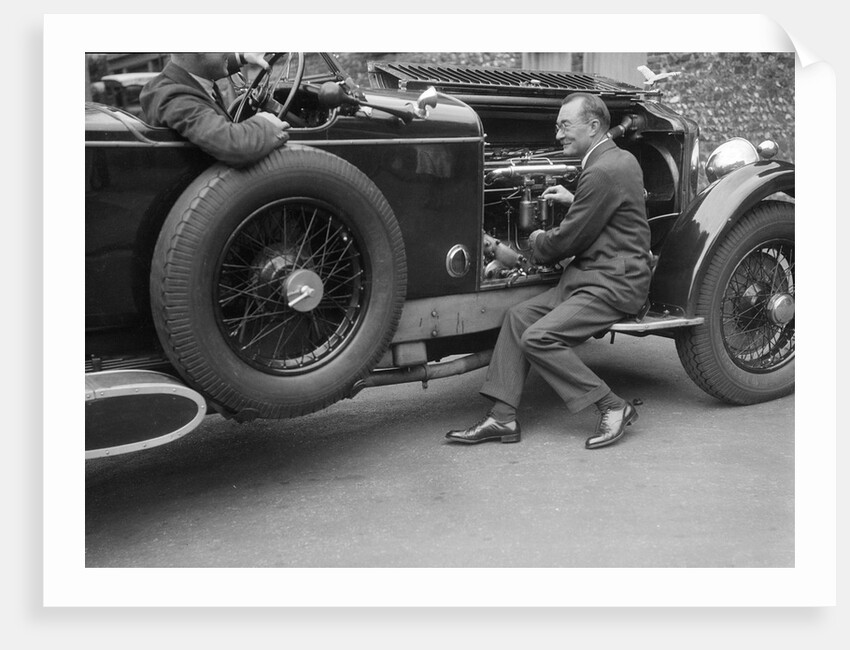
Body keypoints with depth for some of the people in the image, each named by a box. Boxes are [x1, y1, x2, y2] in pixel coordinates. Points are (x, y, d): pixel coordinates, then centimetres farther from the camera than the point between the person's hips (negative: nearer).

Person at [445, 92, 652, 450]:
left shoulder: (603, 172, -18)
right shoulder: (621, 158, 14)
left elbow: (568, 239, -15)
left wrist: (538, 240, 5)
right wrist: (573, 201, 19)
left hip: (612, 285, -10)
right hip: (590, 275, 10)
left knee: (537, 338, -20)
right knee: (519, 316, 1)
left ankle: (613, 407, -6)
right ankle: (502, 417, 1)